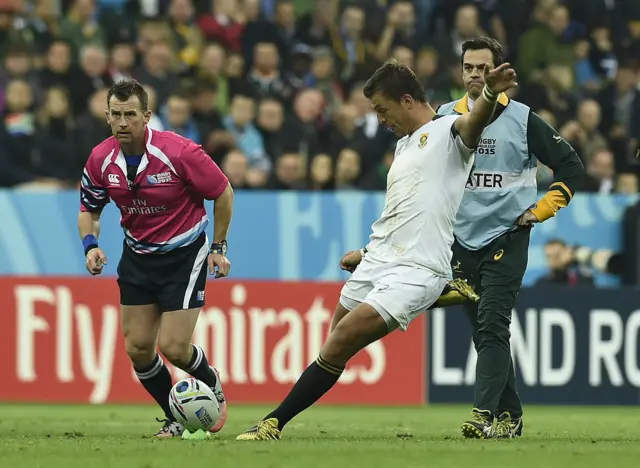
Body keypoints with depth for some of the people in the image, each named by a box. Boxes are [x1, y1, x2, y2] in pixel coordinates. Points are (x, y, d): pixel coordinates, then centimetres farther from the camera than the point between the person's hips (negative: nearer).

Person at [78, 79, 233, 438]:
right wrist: (90, 244, -12)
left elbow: (223, 192, -9)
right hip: (137, 256, 5)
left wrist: (219, 247, -4)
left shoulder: (179, 152, -23)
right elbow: (89, 209, 7)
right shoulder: (101, 160, -10)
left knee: (173, 347, -11)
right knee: (138, 348, 1)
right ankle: (176, 419, 23)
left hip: (185, 255, -5)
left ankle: (213, 386, 23)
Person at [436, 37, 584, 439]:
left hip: (507, 239, -4)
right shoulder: (445, 117, 6)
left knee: (492, 326, -16)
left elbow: (571, 165, 2)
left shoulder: (522, 119, -4)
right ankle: (510, 415, 17)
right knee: (485, 332, 8)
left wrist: (542, 210, -4)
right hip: (462, 240, 4)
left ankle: (485, 415, -23)